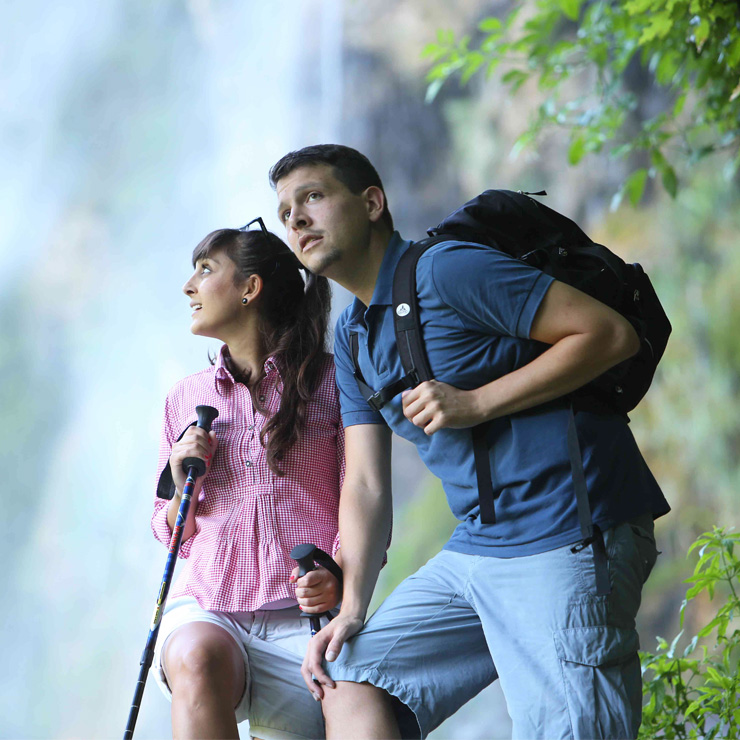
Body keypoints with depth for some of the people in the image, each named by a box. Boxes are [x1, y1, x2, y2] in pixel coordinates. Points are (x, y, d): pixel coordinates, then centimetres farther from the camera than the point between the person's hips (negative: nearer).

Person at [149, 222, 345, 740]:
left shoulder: (332, 381, 4)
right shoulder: (186, 397, 16)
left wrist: (337, 579, -19)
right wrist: (182, 487, -1)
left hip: (303, 616, -2)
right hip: (205, 605, 2)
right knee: (198, 657, -33)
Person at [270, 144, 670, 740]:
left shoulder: (446, 269, -10)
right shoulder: (352, 339, 17)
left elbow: (612, 334, -16)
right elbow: (365, 485, 14)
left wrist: (475, 404, -17)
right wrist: (351, 608, 2)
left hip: (563, 538, -8)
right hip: (474, 549, 9)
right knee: (349, 683, 3)